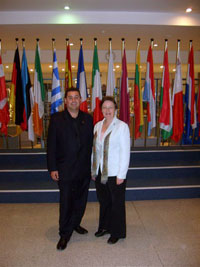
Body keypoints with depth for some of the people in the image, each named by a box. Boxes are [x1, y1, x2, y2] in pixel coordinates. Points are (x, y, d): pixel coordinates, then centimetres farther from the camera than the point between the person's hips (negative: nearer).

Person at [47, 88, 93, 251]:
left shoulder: (88, 119, 4)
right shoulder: (56, 119, -4)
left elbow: (91, 143, 5)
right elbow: (51, 145, -5)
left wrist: (93, 166, 3)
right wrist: (52, 168, -8)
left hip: (84, 170, 3)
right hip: (65, 170, -3)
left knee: (81, 200, 17)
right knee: (66, 203, 6)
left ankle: (75, 224, 41)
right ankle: (65, 234, 24)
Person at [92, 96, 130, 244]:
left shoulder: (122, 126, -11)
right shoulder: (97, 126, 6)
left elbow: (125, 152, -13)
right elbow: (94, 149, 9)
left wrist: (121, 175, -15)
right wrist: (93, 170, 9)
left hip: (115, 173, -5)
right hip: (100, 172, 5)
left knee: (117, 203, 11)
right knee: (103, 201, 20)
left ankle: (117, 232, 31)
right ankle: (105, 227, 42)